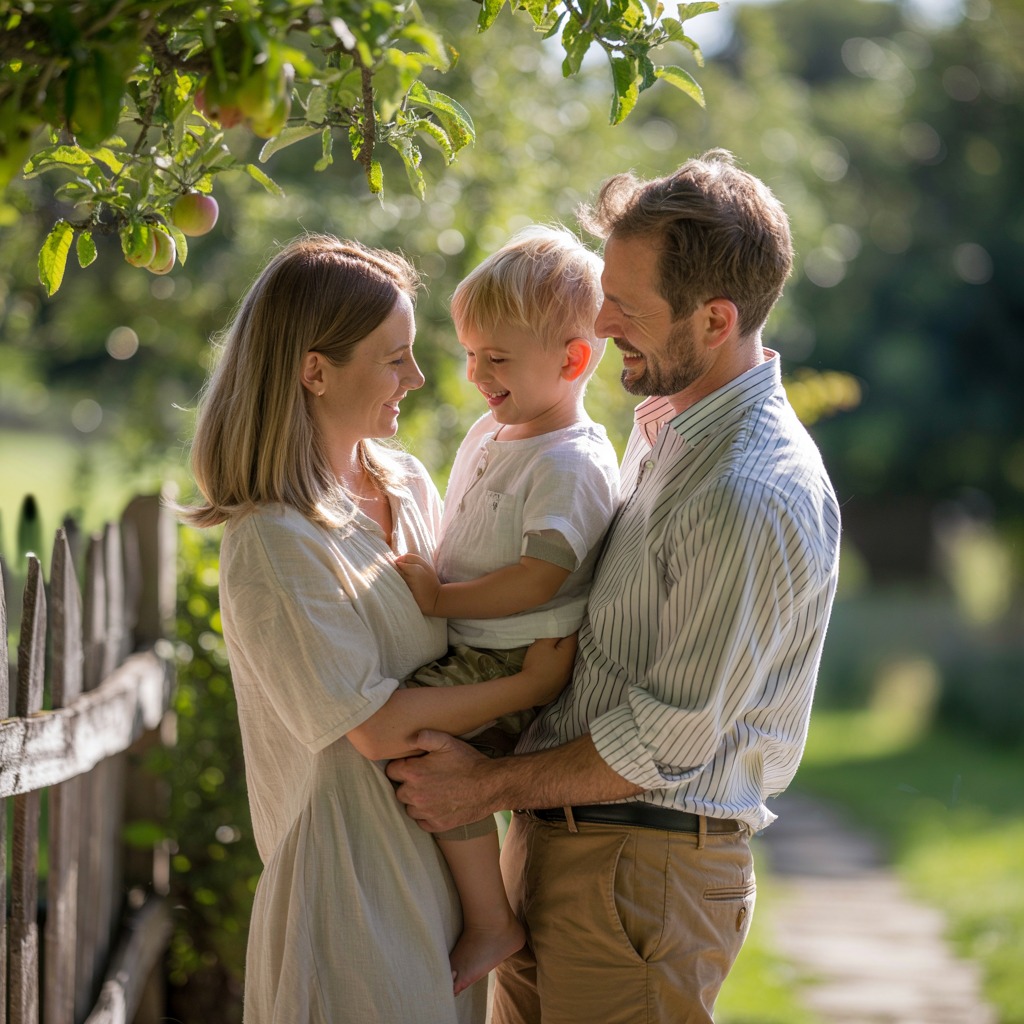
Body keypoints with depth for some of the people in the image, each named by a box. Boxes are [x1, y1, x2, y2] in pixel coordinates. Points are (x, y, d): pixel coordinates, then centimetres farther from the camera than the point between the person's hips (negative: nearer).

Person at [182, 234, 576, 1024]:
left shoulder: (410, 487, 7)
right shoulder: (273, 544, -18)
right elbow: (377, 725, -18)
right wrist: (532, 687, -11)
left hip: (443, 839, 7)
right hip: (357, 861, -7)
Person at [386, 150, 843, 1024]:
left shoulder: (753, 498, -23)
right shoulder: (667, 426, 9)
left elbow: (667, 742, -21)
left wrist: (488, 787, -11)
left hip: (644, 870, -9)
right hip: (554, 838, 9)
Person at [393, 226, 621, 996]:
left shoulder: (570, 465, -17)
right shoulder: (489, 434, 14)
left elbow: (538, 580, -24)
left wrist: (439, 600, -18)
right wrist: (421, 573, 10)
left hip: (525, 665, -10)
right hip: (470, 650, 10)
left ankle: (490, 923, -15)